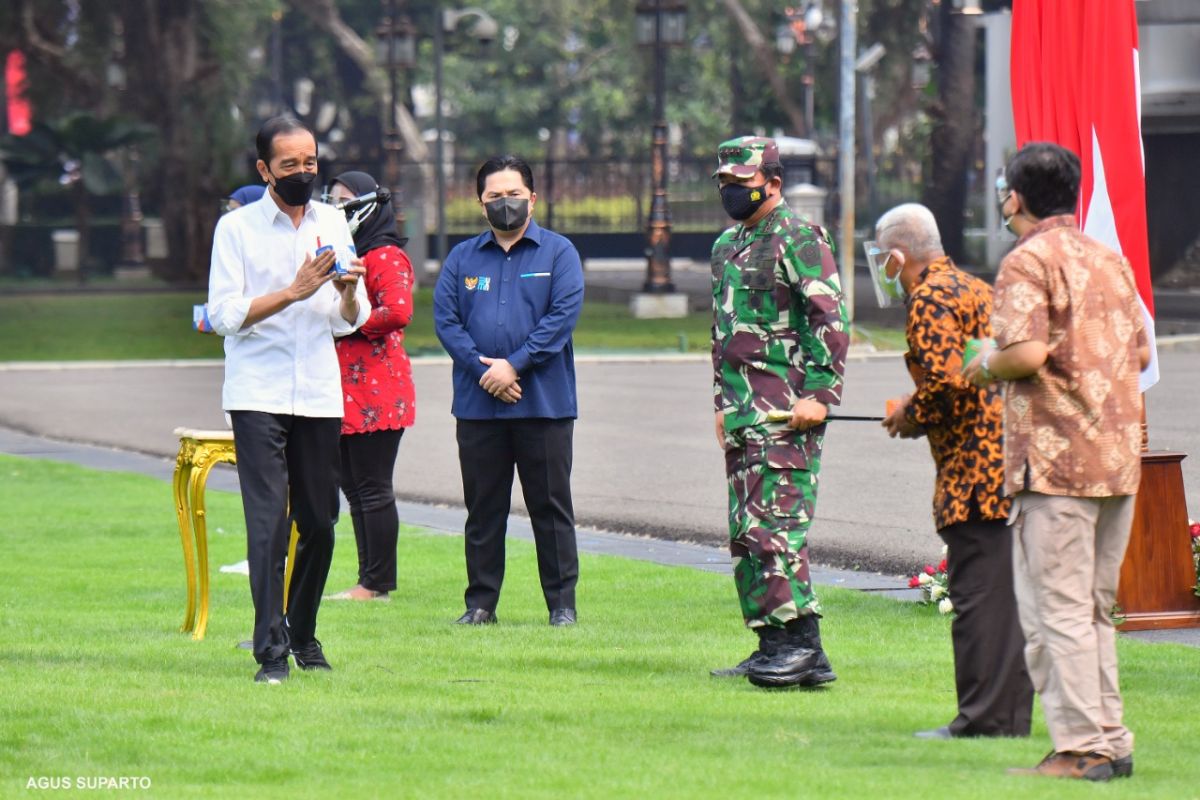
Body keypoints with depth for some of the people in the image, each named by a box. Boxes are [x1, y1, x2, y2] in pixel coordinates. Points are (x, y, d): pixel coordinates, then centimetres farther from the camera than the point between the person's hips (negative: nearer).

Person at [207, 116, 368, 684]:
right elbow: (224, 314, -9)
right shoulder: (237, 228, 0)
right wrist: (294, 292, -18)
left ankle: (303, 634, 21)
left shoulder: (333, 223, 12)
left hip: (319, 395, 4)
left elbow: (349, 322, 12)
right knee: (268, 522, -12)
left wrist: (349, 291, -10)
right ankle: (271, 651, -13)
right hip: (257, 395, -4)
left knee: (319, 522, 5)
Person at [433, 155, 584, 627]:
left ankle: (562, 602, 6)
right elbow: (445, 320, 2)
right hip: (478, 405, 3)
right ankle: (481, 602, 12)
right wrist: (484, 371, -12)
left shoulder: (558, 253, 4)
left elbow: (564, 316, -8)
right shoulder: (463, 258, 11)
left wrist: (515, 366, -15)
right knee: (483, 508, 6)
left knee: (551, 506, 1)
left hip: (544, 405, -2)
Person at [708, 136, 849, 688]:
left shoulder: (798, 240, -8)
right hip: (743, 412, 9)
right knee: (745, 533, 8)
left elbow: (832, 320, -14)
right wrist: (723, 402, 23)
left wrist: (819, 394, -19)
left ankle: (802, 644, -16)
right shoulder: (727, 247, 19)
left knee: (774, 523, -15)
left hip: (786, 412, -9)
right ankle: (771, 646, 13)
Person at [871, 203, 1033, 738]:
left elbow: (947, 381, -22)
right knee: (1005, 591, 12)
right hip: (1011, 465, 10)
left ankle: (984, 718, -7)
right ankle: (1011, 713, 15)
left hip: (977, 465, -10)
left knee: (978, 595, -7)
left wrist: (912, 417, -4)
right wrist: (920, 410, 20)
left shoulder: (929, 300, -9)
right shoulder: (974, 289, 21)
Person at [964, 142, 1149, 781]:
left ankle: (1079, 747, -8)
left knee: (1055, 610, -5)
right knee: (1094, 609, 15)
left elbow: (1027, 351, -21)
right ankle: (1110, 740, 15)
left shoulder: (1029, 261, -9)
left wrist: (985, 366, -2)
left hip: (1055, 456, -8)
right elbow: (1139, 353, 18)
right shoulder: (1109, 260, 15)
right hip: (1119, 459, 8)